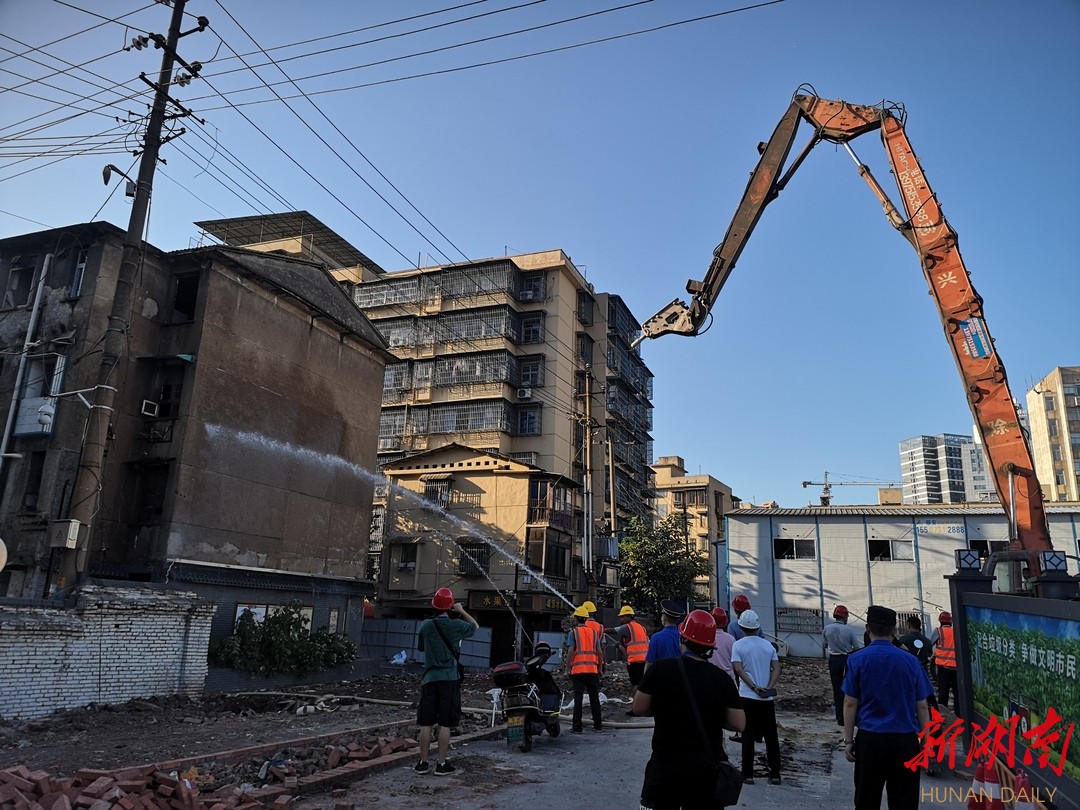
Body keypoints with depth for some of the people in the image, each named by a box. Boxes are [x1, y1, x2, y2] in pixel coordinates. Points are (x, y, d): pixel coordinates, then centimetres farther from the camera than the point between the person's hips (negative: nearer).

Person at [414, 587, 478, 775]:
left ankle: (423, 763, 12)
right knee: (445, 724, 3)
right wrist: (461, 611, 24)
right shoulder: (456, 625, -6)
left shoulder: (426, 625, -1)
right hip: (449, 679, -2)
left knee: (426, 723, 7)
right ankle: (441, 764, 6)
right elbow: (475, 626, 15)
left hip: (430, 678, 2)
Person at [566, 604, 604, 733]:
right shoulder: (593, 632, 10)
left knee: (578, 698, 1)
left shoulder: (573, 632, -2)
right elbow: (599, 651, 8)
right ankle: (598, 725, 14)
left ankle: (577, 727, 3)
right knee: (594, 697, 10)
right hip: (593, 669, 3)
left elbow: (571, 651, -10)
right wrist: (599, 668, 15)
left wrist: (568, 667, -3)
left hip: (578, 669, -3)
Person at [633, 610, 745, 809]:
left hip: (666, 763, -2)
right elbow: (738, 724, -2)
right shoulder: (722, 679, -8)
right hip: (707, 767, 2)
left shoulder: (660, 669, -12)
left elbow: (639, 708, -4)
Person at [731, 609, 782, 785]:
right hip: (767, 698, 3)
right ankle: (775, 774, 16)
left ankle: (748, 775, 7)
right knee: (771, 736, 11)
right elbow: (777, 668, -3)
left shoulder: (738, 645, -4)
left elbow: (738, 669, -15)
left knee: (748, 736, 4)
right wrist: (769, 688, -11)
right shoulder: (768, 645, 6)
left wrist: (753, 687, -15)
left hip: (747, 696, -3)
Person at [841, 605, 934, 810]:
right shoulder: (910, 661, 0)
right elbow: (921, 706, 2)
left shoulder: (857, 660, -4)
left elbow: (850, 704, -5)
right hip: (905, 740, 1)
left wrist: (848, 740, 2)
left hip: (870, 739, -1)